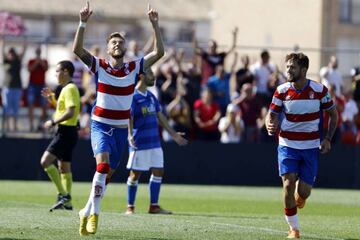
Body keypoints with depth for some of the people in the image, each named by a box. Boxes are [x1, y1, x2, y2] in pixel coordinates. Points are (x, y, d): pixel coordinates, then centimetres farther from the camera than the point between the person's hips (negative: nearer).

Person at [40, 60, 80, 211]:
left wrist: (53, 122, -19)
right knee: (64, 167, 12)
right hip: (66, 132, 11)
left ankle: (63, 194, -18)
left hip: (66, 132, -11)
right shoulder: (67, 89, 18)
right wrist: (51, 98, 19)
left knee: (45, 161, -16)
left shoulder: (69, 89, -14)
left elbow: (70, 112, -24)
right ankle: (67, 202, 14)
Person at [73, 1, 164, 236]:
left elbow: (159, 52, -6)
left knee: (106, 175, 8)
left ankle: (87, 212, 25)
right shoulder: (99, 66, -5)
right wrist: (83, 23, -29)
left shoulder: (134, 68, 1)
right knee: (103, 162, -26)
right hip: (100, 125, -3)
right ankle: (95, 213, -27)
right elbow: (78, 49, -19)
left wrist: (155, 24, -14)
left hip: (121, 128, 3)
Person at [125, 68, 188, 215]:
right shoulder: (133, 97, -10)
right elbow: (129, 118, -19)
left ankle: (154, 206, 13)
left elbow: (160, 117, 23)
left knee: (158, 172, 6)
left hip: (155, 142, 8)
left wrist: (173, 134, 27)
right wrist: (130, 135, -34)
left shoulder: (151, 96, 15)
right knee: (135, 174, -1)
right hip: (140, 143, -8)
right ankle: (130, 207, 7)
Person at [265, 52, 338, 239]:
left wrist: (328, 139, -3)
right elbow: (272, 113, 0)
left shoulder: (319, 90, -7)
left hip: (311, 147, 0)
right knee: (288, 183, -17)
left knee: (304, 192, -4)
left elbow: (333, 114, 6)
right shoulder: (281, 91, -6)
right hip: (287, 145, 0)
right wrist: (270, 126, -23)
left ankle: (299, 196, 37)